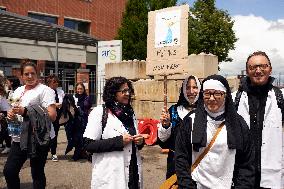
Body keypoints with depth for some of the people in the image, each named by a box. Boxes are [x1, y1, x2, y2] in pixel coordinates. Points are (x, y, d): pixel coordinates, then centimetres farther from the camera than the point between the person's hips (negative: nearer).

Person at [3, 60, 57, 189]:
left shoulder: (45, 90, -8)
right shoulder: (18, 91, 15)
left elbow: (52, 116, -17)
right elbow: (14, 111, 26)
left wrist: (25, 112, -24)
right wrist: (10, 115, 1)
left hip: (38, 139, -7)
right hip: (19, 138, 7)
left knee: (37, 173, 2)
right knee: (9, 171, 7)